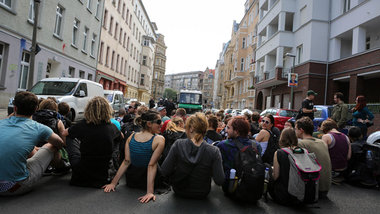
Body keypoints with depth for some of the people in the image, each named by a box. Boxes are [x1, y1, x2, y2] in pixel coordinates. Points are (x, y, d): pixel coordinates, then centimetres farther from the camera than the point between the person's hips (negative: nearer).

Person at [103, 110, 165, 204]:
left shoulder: (131, 137, -6)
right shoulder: (159, 140, -19)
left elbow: (126, 162, -9)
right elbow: (152, 165, -25)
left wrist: (113, 183, -5)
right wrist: (150, 192, -25)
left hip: (131, 181, 5)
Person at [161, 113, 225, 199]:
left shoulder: (178, 145, -19)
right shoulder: (214, 151, -21)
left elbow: (165, 171, -15)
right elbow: (219, 181, -18)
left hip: (179, 191, 0)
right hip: (201, 194, 0)